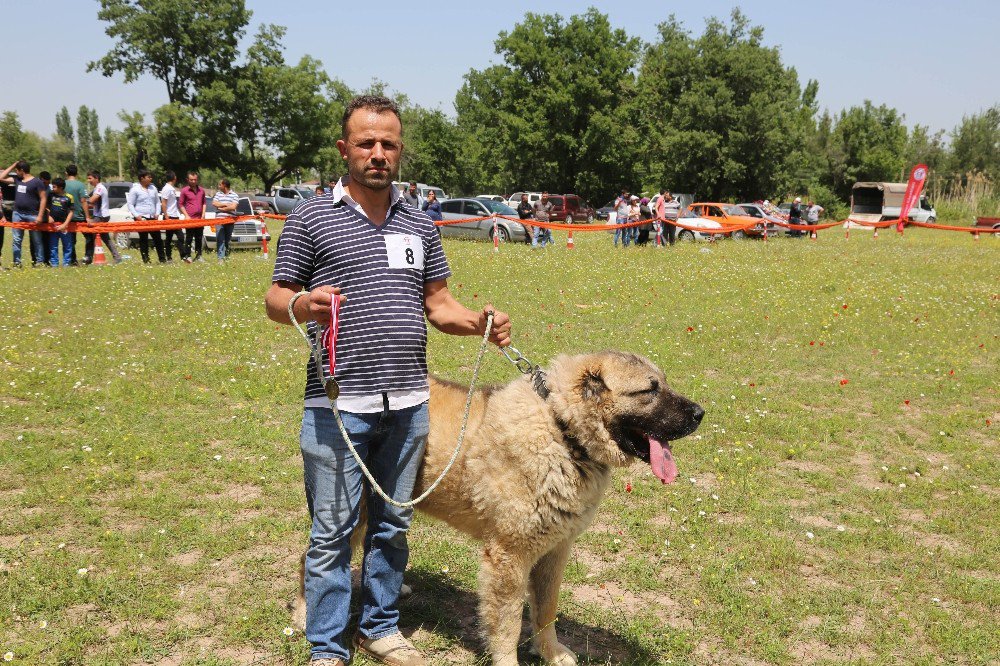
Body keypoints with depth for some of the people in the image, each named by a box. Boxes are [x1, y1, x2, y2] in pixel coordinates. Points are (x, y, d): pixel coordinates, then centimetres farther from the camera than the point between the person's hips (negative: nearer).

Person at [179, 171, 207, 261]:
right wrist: (186, 215, -8)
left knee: (199, 238, 9)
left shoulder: (201, 190, 10)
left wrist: (203, 214, 5)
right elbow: (181, 204, 0)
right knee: (189, 238, -1)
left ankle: (198, 255, 16)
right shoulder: (184, 190, -2)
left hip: (200, 219, 4)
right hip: (190, 219, -4)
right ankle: (188, 256, 3)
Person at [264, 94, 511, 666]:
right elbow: (276, 298, 1)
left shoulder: (419, 224, 11)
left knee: (393, 525, 16)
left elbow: (438, 303, 13)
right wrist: (302, 306, -22)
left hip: (408, 403, 4)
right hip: (337, 405, -4)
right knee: (333, 532, 5)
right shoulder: (311, 219, -1)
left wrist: (480, 323, -6)